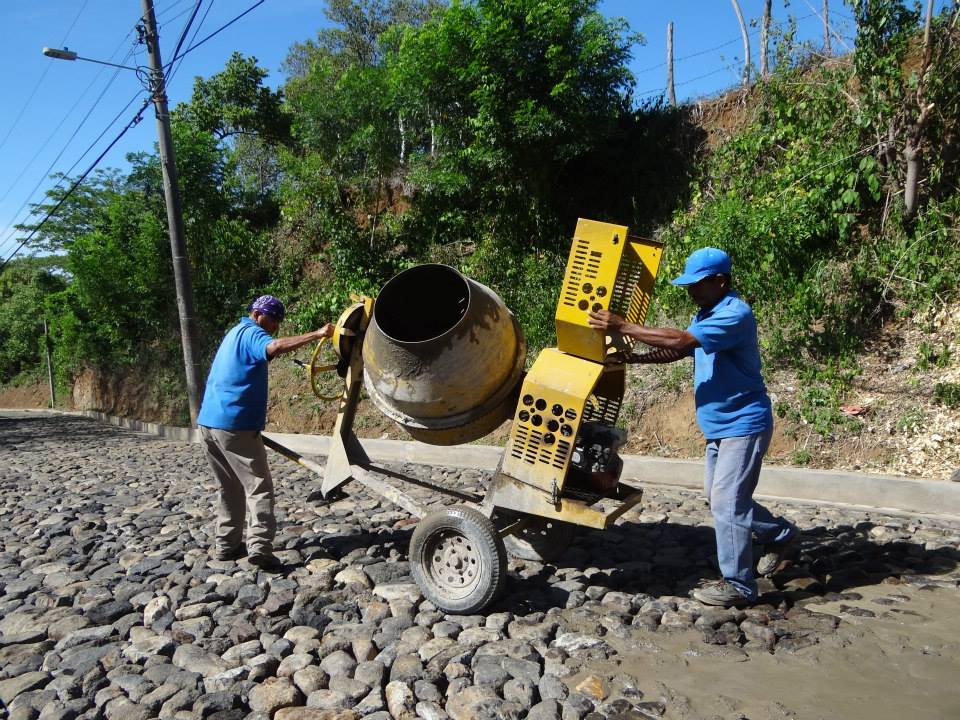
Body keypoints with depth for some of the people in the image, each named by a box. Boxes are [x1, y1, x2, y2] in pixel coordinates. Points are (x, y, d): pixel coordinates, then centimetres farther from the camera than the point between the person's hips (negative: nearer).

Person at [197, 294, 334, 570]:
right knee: (258, 487, -6)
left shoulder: (236, 333, 22)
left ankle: (226, 545, 20)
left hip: (209, 422, 9)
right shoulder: (250, 333, -9)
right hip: (235, 425, -9)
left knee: (231, 488, 17)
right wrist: (318, 334, -34)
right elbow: (275, 347, -31)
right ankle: (259, 547, -14)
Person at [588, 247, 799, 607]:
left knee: (727, 503, -5)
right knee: (718, 497, 19)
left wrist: (623, 327, -30)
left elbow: (680, 340, -32)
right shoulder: (706, 314, 10)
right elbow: (678, 350, 6)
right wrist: (636, 358, -10)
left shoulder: (735, 314, -22)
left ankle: (738, 586, 8)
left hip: (743, 425, -10)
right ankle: (780, 535, 38)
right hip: (720, 426, 10)